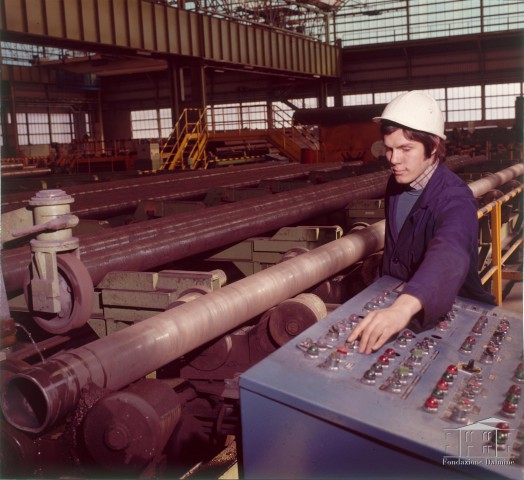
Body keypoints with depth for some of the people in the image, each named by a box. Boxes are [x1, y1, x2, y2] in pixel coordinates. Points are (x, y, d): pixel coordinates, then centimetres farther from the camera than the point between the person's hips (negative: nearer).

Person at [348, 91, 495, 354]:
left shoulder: (455, 198, -23)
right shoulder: (396, 183, -2)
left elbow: (448, 255, -44)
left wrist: (404, 307, -61)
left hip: (453, 311, -5)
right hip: (395, 298, 5)